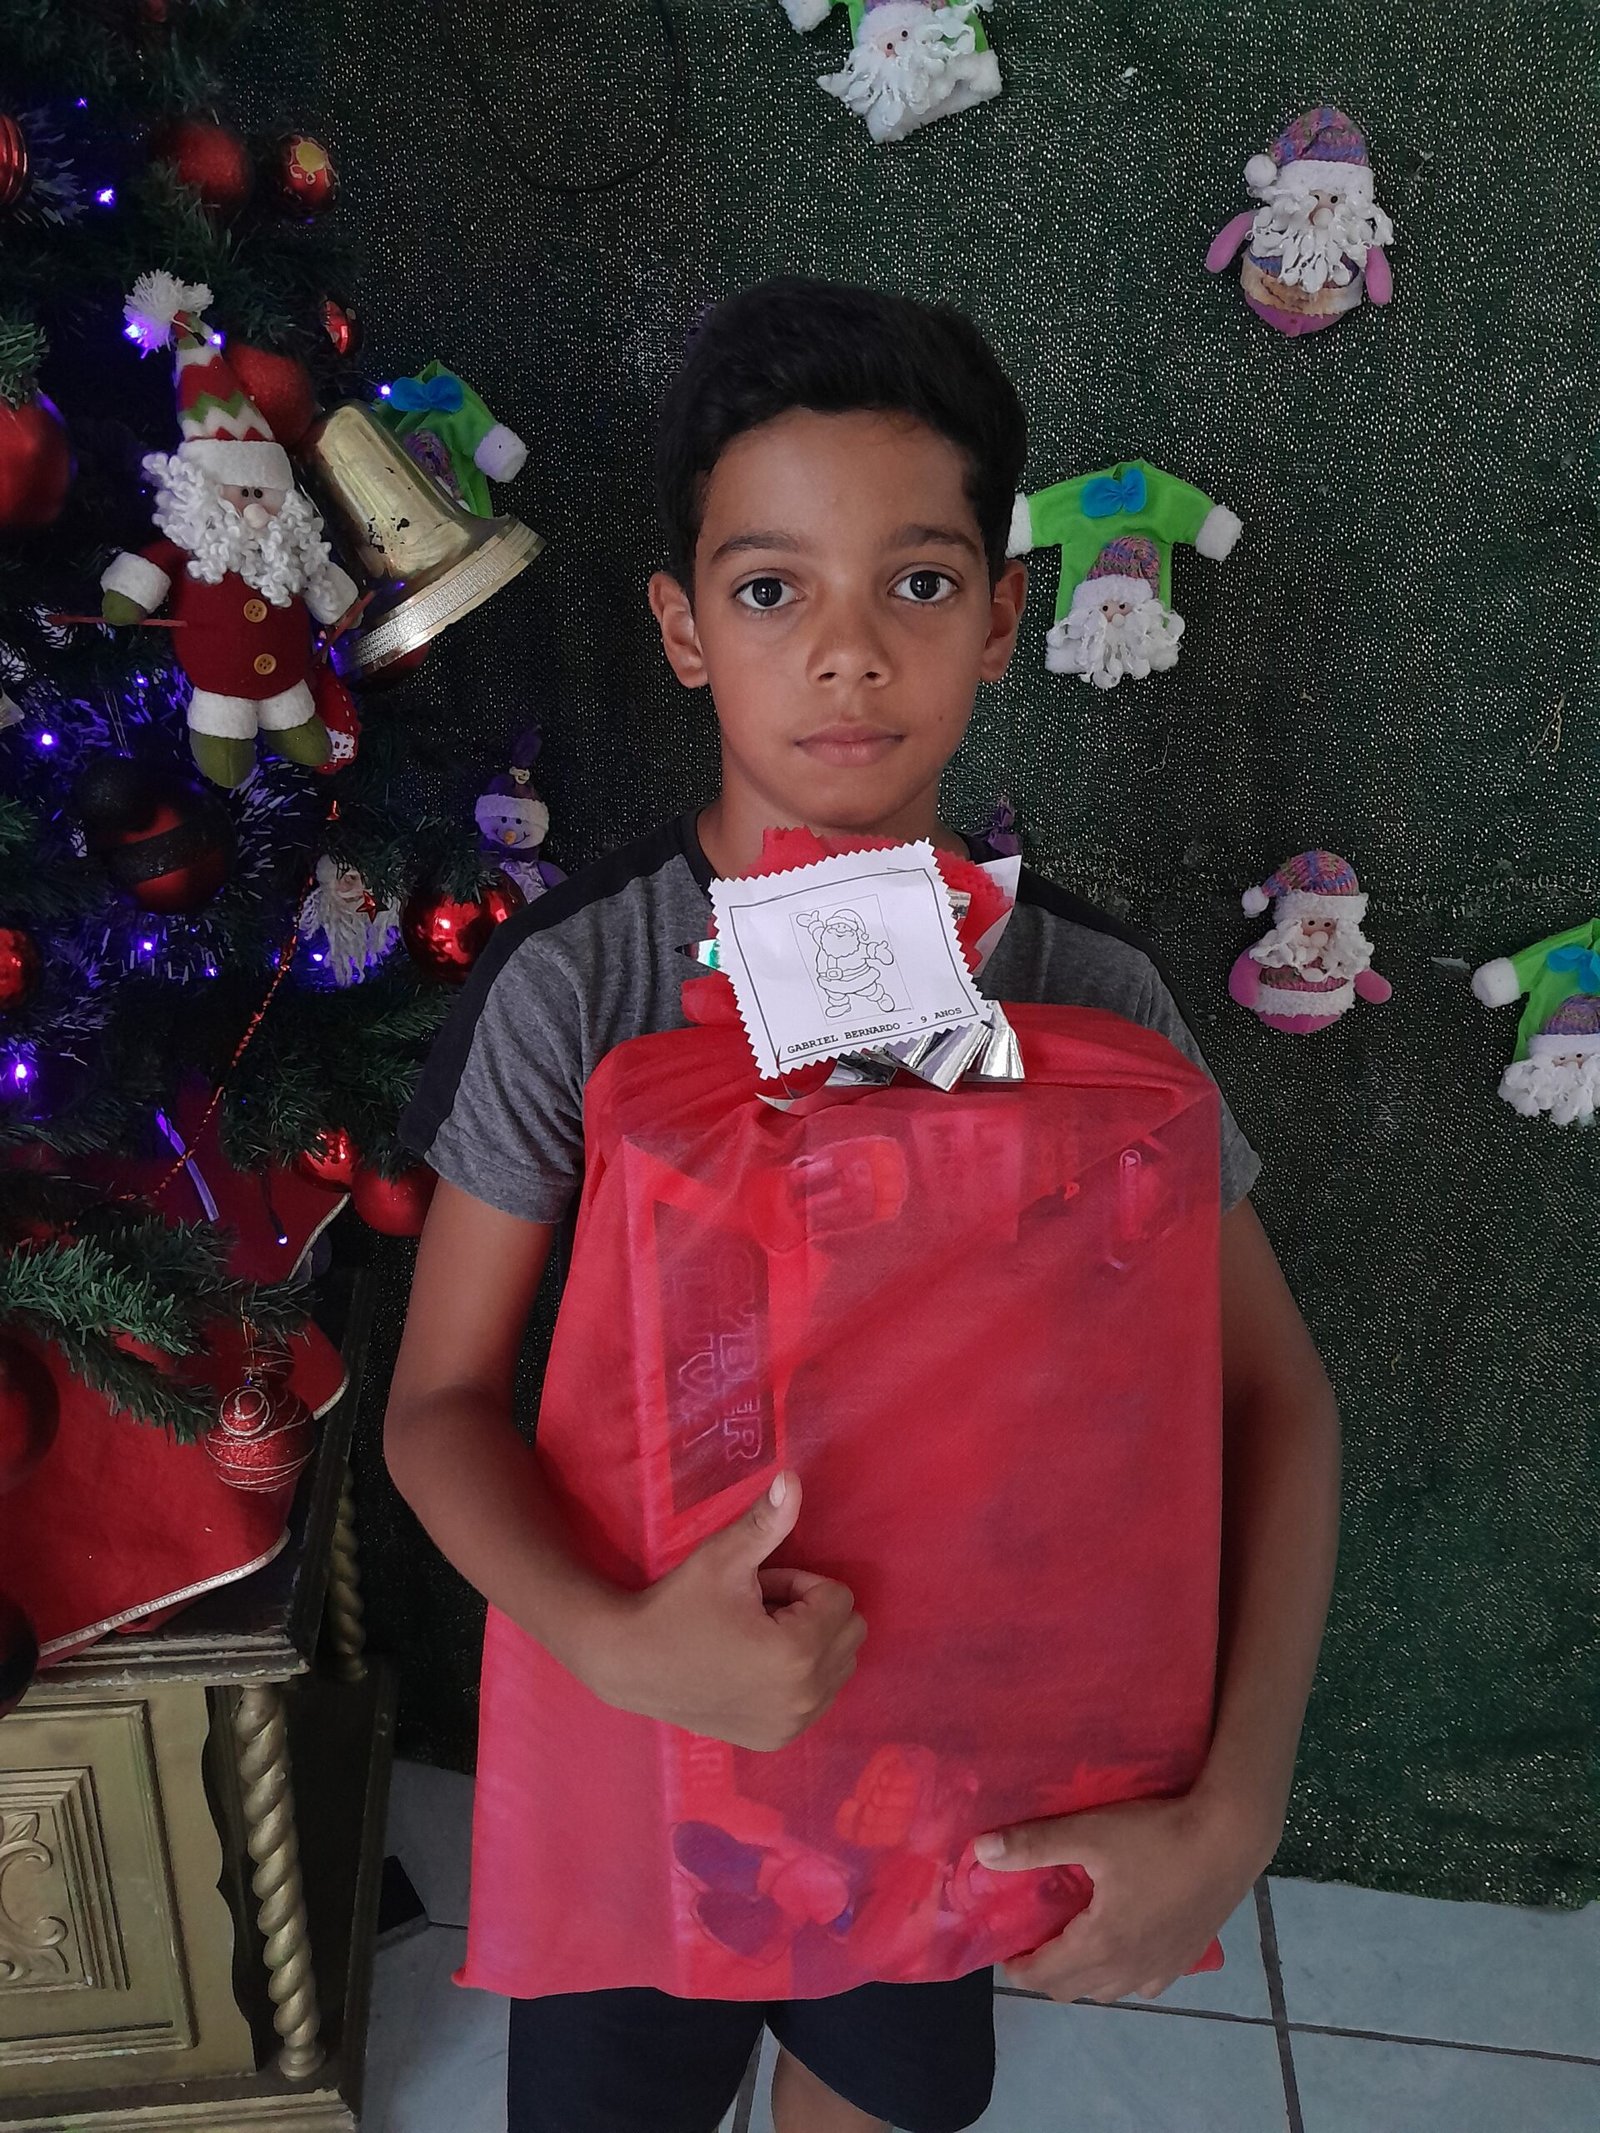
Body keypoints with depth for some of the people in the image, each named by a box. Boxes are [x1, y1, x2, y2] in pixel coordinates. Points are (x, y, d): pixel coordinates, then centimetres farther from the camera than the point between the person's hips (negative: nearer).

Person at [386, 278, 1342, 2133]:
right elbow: (442, 1397, -15)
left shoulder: (1090, 991, -15)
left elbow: (1275, 1400, -10)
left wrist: (1235, 1811, -20)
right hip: (639, 1693, -1)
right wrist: (620, 1644, -33)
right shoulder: (572, 980, -20)